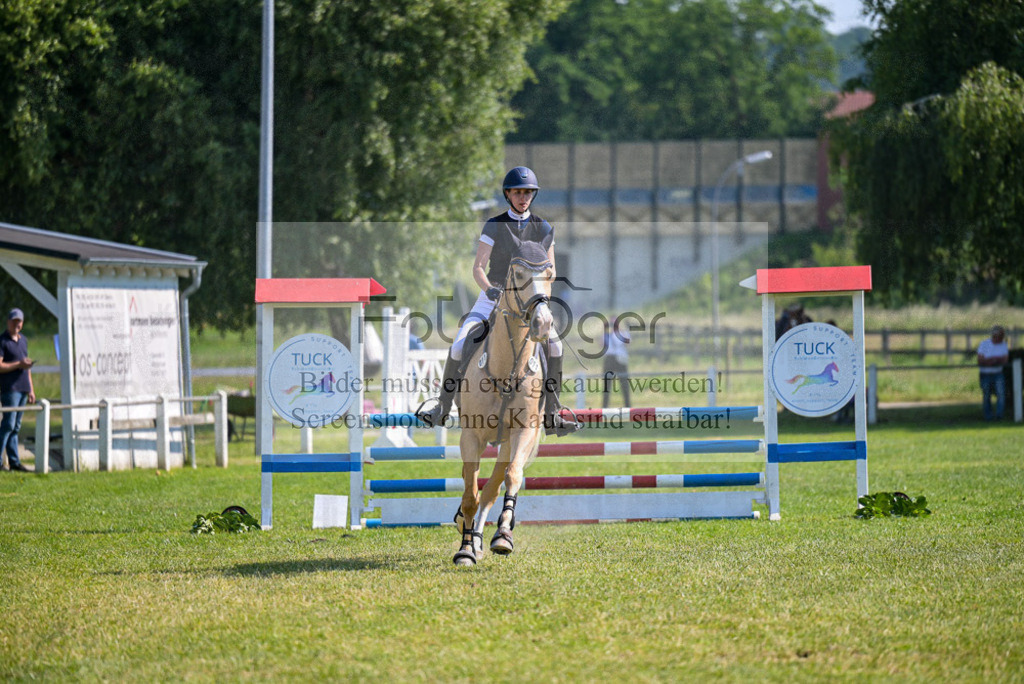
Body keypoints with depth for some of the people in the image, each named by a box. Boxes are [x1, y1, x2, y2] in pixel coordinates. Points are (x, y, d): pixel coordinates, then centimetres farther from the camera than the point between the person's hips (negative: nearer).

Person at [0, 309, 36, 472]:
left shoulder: (23, 340, 18)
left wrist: (31, 390, 21)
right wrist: (19, 364, -17)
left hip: (23, 389, 7)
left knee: (15, 427, 8)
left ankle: (14, 462, 8)